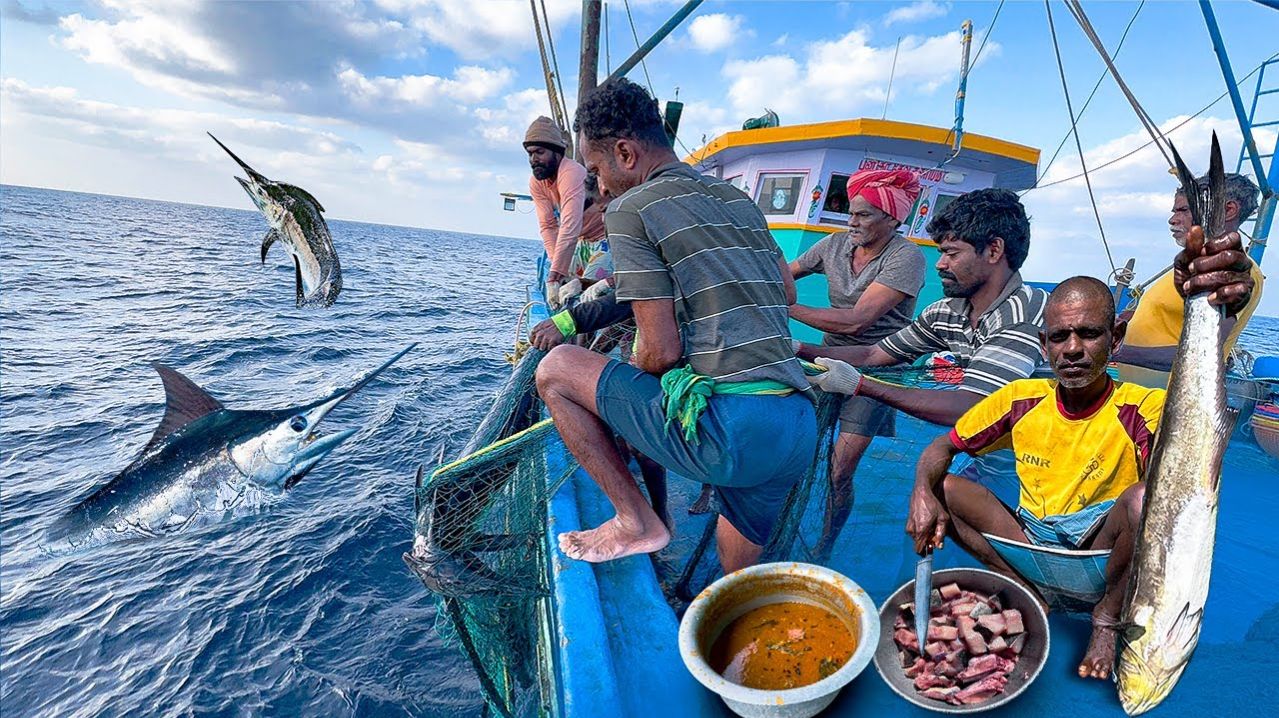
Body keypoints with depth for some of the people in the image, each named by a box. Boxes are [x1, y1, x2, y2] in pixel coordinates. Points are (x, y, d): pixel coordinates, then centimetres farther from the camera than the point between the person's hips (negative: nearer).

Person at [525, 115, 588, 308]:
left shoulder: (571, 173, -29)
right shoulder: (536, 182, -7)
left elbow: (570, 228, -38)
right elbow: (548, 226, -13)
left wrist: (555, 276, -42)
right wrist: (558, 268, -26)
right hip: (577, 241, 7)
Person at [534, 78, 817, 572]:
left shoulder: (631, 207, -4)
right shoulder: (739, 200, 18)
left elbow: (661, 352, -9)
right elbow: (787, 294, 29)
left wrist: (629, 381, 12)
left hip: (730, 428, -8)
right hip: (801, 428, 8)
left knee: (555, 369, 6)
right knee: (738, 583, 28)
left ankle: (635, 522, 8)